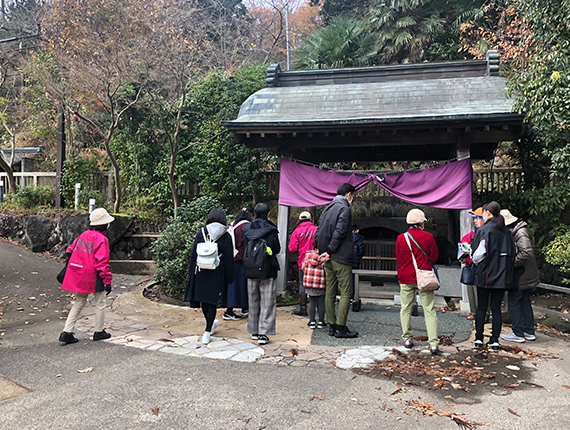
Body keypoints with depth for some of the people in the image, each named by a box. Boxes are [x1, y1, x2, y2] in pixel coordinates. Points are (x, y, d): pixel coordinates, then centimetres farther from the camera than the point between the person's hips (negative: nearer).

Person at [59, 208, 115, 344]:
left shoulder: (83, 235, 9)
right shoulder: (101, 239, -15)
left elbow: (70, 250, 18)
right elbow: (102, 262, -19)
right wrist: (107, 281, -15)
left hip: (78, 276, 7)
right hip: (93, 277, -7)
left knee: (79, 302, 17)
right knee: (100, 303, 11)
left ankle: (67, 332, 12)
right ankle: (99, 332, 21)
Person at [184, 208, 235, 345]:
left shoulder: (201, 232, -2)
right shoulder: (225, 236, -5)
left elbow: (194, 253, 1)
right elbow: (228, 258, -3)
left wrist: (192, 272, 9)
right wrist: (229, 277, 4)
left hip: (201, 272, 2)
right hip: (216, 273, -2)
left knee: (204, 299, 16)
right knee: (212, 300, 4)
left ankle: (210, 325, 34)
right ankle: (207, 333, 3)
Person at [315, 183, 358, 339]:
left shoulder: (327, 209, 15)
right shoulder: (344, 209, -10)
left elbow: (318, 233, 13)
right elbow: (339, 232, -19)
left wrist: (324, 251, 9)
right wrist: (329, 252, -13)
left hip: (329, 259, 8)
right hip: (341, 258, -8)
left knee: (330, 292, 10)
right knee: (346, 292, -3)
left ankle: (332, 326, 15)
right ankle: (340, 327, -3)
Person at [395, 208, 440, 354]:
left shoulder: (401, 238, -1)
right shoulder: (428, 237, -6)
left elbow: (398, 258, 7)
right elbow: (435, 255, 2)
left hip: (406, 278, 2)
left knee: (406, 309, 13)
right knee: (429, 310, 1)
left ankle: (407, 338, 14)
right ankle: (433, 343, -4)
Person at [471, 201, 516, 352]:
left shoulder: (483, 230, -10)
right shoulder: (506, 231, 6)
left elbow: (478, 253, -13)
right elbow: (514, 251, 9)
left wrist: (476, 262, 7)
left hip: (485, 275, -4)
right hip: (502, 276, 4)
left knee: (481, 307, 6)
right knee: (496, 308, 7)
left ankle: (478, 339, 10)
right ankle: (495, 341, 8)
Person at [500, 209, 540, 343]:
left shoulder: (520, 233, -21)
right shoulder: (520, 230, 10)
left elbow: (526, 252, -31)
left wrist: (512, 264, -23)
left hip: (521, 276, -10)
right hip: (529, 275, 10)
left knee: (513, 302, 0)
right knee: (525, 302, 17)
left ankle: (518, 333, 7)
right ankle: (529, 332, 25)